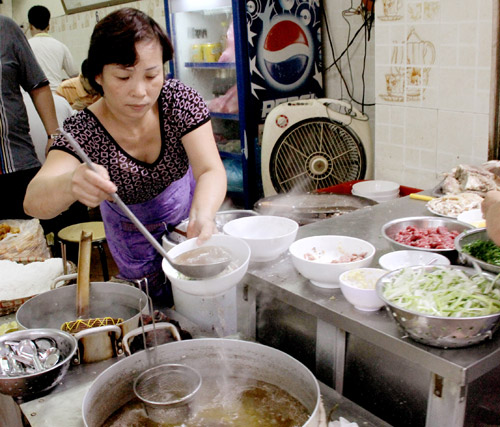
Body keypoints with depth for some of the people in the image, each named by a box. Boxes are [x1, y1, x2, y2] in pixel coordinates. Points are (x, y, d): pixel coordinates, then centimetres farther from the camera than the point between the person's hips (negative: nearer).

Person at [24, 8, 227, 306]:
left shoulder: (180, 99, -25)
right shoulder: (82, 132, -29)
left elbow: (211, 170, -33)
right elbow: (34, 201, -41)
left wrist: (203, 212, -56)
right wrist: (71, 184, -66)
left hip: (186, 211, 2)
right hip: (132, 234, -1)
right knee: (161, 303, 15)